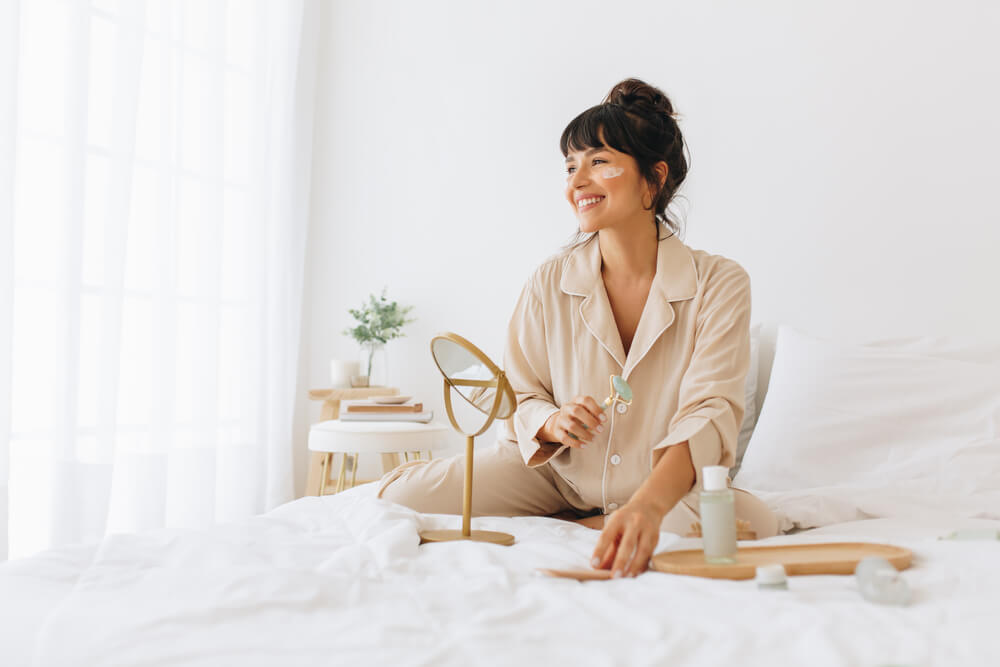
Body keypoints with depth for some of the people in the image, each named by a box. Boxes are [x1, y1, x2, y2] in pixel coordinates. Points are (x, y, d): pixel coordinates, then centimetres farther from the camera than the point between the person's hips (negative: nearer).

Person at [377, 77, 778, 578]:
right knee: (402, 498, -19)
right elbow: (517, 400, -3)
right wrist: (553, 422, -29)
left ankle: (558, 527, -12)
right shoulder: (549, 284, -8)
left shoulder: (719, 284, -15)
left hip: (669, 485, 1)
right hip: (557, 474, 0)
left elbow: (710, 412, -27)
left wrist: (647, 505, -45)